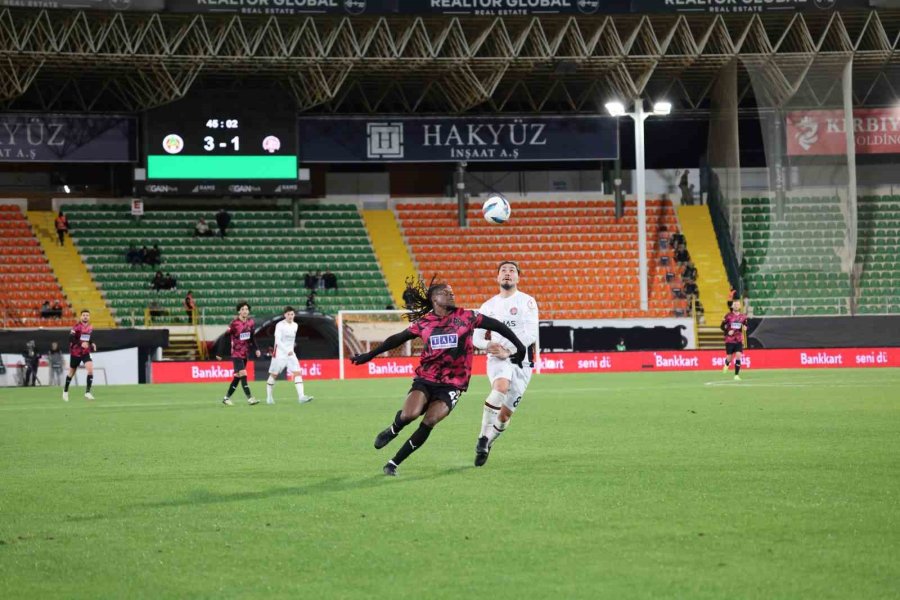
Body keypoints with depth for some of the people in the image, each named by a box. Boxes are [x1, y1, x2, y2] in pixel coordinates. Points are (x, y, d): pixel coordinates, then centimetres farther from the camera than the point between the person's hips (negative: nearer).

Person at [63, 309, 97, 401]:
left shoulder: (91, 328, 6)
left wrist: (92, 345, 4)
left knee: (90, 369, -20)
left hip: (86, 353, 3)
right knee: (72, 372, 11)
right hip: (75, 352, -3)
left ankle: (87, 392, -17)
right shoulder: (77, 326, -12)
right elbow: (71, 339, -20)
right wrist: (80, 344, -30)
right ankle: (65, 391, 33)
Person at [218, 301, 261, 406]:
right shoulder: (235, 323, -15)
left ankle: (227, 398, 20)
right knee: (243, 374, -15)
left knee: (237, 377, 10)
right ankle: (250, 398, -18)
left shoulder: (250, 322, 4)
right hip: (236, 353, -7)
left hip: (245, 353, 7)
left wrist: (255, 349, 6)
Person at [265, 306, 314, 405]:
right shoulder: (280, 325, -10)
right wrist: (287, 351, -25)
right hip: (279, 353, -5)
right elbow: (277, 341, -17)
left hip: (291, 353, 5)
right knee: (274, 375, 5)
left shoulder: (295, 325, 8)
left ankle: (301, 396, -21)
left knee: (297, 373, -12)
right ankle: (269, 397, 21)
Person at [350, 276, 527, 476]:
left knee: (429, 422, -19)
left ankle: (394, 463, -6)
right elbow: (397, 339, 15)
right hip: (425, 379, 0)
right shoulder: (423, 323, 3)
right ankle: (392, 431, 14)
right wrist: (369, 355, 18)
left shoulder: (466, 317, 0)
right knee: (409, 414, -24)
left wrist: (519, 347, 7)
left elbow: (497, 325, 7)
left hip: (452, 384, 0)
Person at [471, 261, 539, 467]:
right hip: (497, 359, 0)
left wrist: (508, 351, -19)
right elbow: (476, 337, 14)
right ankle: (483, 438, -26)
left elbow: (531, 334, -9)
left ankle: (486, 444, 28)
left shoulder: (527, 302, 2)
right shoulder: (488, 306, 13)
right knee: (501, 386, -34)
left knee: (506, 414, 2)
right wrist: (488, 345, -9)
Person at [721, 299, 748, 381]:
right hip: (729, 340, -1)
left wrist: (745, 328, -9)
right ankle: (726, 364, 42)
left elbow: (745, 326, 15)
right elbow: (722, 326, 0)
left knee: (738, 356, -12)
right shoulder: (728, 316, -4)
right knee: (729, 357, 4)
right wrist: (727, 332, -17)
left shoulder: (743, 316, 3)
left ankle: (736, 375, -6)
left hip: (739, 340, 1)